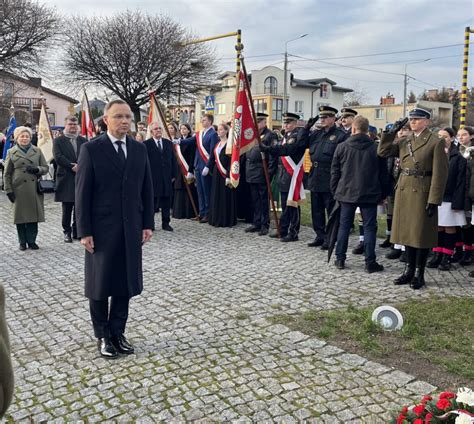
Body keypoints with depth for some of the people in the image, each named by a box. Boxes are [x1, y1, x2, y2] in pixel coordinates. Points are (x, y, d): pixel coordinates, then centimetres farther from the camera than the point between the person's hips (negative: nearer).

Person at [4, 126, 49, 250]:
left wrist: (37, 169, -11)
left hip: (35, 190, 1)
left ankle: (32, 241, 15)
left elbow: (46, 168, 10)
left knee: (33, 215, 3)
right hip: (19, 190, -1)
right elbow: (7, 174, 6)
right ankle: (22, 242, 17)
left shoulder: (37, 151, 9)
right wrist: (8, 190, -1)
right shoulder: (12, 152, 6)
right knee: (20, 216, 5)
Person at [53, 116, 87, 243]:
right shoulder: (58, 141, 3)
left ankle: (77, 231, 17)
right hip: (66, 180, -2)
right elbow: (58, 157, -9)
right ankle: (67, 232, 14)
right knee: (67, 209, 3)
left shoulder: (83, 141, 11)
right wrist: (72, 166, -17)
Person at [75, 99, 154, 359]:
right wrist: (84, 231, -12)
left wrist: (147, 224, 3)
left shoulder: (139, 149, 6)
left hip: (131, 229, 4)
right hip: (101, 229, -4)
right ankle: (102, 336, 25)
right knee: (100, 283, 9)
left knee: (126, 282, 10)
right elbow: (82, 192, -8)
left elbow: (147, 189, 8)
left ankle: (117, 332, 25)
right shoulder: (91, 149, -6)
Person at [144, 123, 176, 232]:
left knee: (166, 201, 8)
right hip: (152, 178, -4)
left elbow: (173, 160, 12)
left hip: (167, 178, 4)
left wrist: (173, 175, 7)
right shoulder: (146, 144, -3)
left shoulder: (168, 143, 10)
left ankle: (165, 223, 17)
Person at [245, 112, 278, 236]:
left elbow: (273, 156, -12)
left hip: (262, 174, -7)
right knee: (255, 200, 12)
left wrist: (269, 173, -17)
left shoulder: (270, 136, -6)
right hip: (251, 174, 7)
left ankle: (264, 225, 9)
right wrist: (247, 169, 12)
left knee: (264, 200, 1)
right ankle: (256, 223, 21)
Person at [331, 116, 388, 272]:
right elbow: (383, 174, 2)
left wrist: (335, 192, 12)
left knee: (344, 226, 10)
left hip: (347, 193, 1)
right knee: (369, 227, 3)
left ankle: (340, 259, 15)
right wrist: (382, 194, 11)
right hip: (369, 194, -1)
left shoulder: (341, 147, -2)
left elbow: (334, 172, 3)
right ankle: (370, 262, 5)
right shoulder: (376, 148, -2)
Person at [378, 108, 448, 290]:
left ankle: (419, 274, 13)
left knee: (421, 233, 2)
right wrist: (392, 131, -1)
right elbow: (383, 151, 7)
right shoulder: (404, 141, 11)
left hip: (422, 193, -6)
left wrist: (433, 200, -15)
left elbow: (440, 174, -11)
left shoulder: (436, 142, -7)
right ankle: (409, 269, 23)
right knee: (407, 232, 11)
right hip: (404, 191, 6)